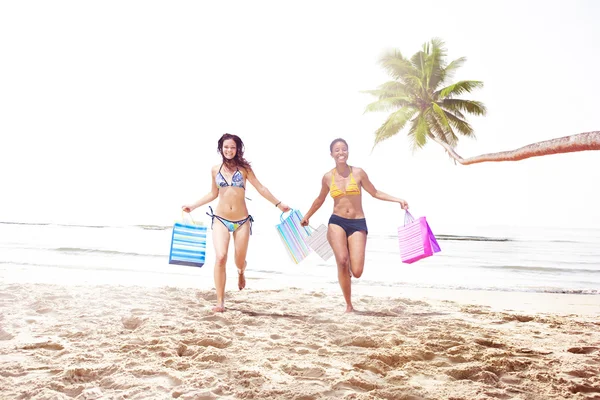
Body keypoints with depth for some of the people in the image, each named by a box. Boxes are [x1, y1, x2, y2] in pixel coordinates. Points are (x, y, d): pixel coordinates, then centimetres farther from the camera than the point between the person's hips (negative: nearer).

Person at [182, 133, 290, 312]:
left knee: (240, 261, 7)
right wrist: (192, 206, 19)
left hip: (242, 221, 0)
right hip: (221, 220, 1)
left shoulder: (244, 168, 0)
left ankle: (241, 273, 48)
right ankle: (220, 301, -5)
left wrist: (278, 204, -2)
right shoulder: (216, 169, 6)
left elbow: (261, 188, 2)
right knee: (220, 257, -15)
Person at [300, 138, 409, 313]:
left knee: (356, 272, -12)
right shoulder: (327, 177, 5)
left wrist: (398, 200, 0)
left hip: (358, 224, 0)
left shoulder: (358, 173, 1)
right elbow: (320, 199, 23)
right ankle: (349, 305, -3)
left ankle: (348, 263, 29)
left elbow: (375, 193, 10)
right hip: (337, 222, 1)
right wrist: (307, 216, 33)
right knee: (342, 261, -23)